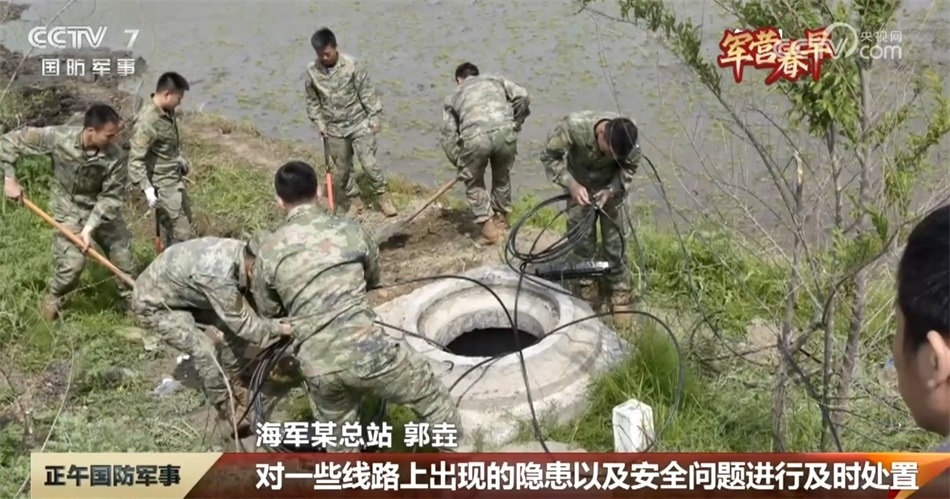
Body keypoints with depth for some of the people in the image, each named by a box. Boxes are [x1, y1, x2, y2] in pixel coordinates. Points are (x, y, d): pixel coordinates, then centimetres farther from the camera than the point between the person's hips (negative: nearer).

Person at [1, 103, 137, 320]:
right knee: (72, 262, -12)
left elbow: (111, 197, -18)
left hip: (102, 209, 2)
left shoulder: (116, 156, -25)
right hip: (69, 209, -2)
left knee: (123, 254, 8)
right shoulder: (57, 138, -27)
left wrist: (90, 228, -25)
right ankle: (52, 296, 20)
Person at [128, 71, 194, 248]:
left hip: (175, 178, 10)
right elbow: (136, 160, -27)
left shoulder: (168, 111, -1)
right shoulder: (147, 121, -28)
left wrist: (181, 159, 30)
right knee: (180, 234, -7)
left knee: (185, 220, 25)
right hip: (162, 185, -10)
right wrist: (147, 188, -32)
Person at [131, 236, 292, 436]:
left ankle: (232, 385, 20)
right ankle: (228, 408, -1)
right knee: (205, 351, -20)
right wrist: (280, 329, -26)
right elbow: (243, 323, -31)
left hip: (186, 294, 8)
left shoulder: (241, 252, -15)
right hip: (155, 304, -8)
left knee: (235, 329, 0)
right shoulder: (218, 275, -40)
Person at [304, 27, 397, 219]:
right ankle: (355, 201, 26)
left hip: (359, 123, -3)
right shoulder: (312, 72, -6)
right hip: (334, 129, 3)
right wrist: (319, 123, -1)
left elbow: (367, 93, -7)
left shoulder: (352, 65, -13)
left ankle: (383, 196, 9)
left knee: (369, 163, -9)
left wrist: (374, 117, -7)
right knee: (343, 168, 10)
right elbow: (312, 101, 5)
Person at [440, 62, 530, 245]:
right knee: (502, 175, 28)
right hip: (504, 131, 1)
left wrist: (460, 163, 29)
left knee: (473, 182, 22)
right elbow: (522, 96, 16)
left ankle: (488, 227, 17)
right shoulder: (496, 80, 32)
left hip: (474, 137, -1)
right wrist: (515, 125, 27)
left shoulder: (453, 97, 29)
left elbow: (448, 137, 21)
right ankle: (501, 217, 43)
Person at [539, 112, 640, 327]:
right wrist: (571, 184, -32)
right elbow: (549, 156, -22)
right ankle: (586, 285, 25)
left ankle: (619, 292, 17)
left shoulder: (627, 141, -31)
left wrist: (611, 190, -28)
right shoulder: (573, 126, -36)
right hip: (579, 183, 0)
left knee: (616, 240, 1)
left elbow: (629, 168, -11)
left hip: (612, 186, 0)